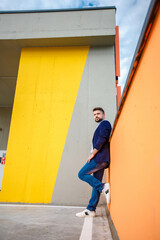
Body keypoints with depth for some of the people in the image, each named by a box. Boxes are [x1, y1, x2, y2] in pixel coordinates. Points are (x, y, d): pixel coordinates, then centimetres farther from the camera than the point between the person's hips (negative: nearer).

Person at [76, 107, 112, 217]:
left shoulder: (105, 123, -3)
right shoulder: (101, 127, 26)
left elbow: (102, 139, -18)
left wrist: (92, 154, -15)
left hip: (100, 157, -10)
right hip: (100, 159, 10)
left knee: (82, 174, -8)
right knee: (96, 183, 7)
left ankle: (103, 187, -11)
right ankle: (91, 210, 11)